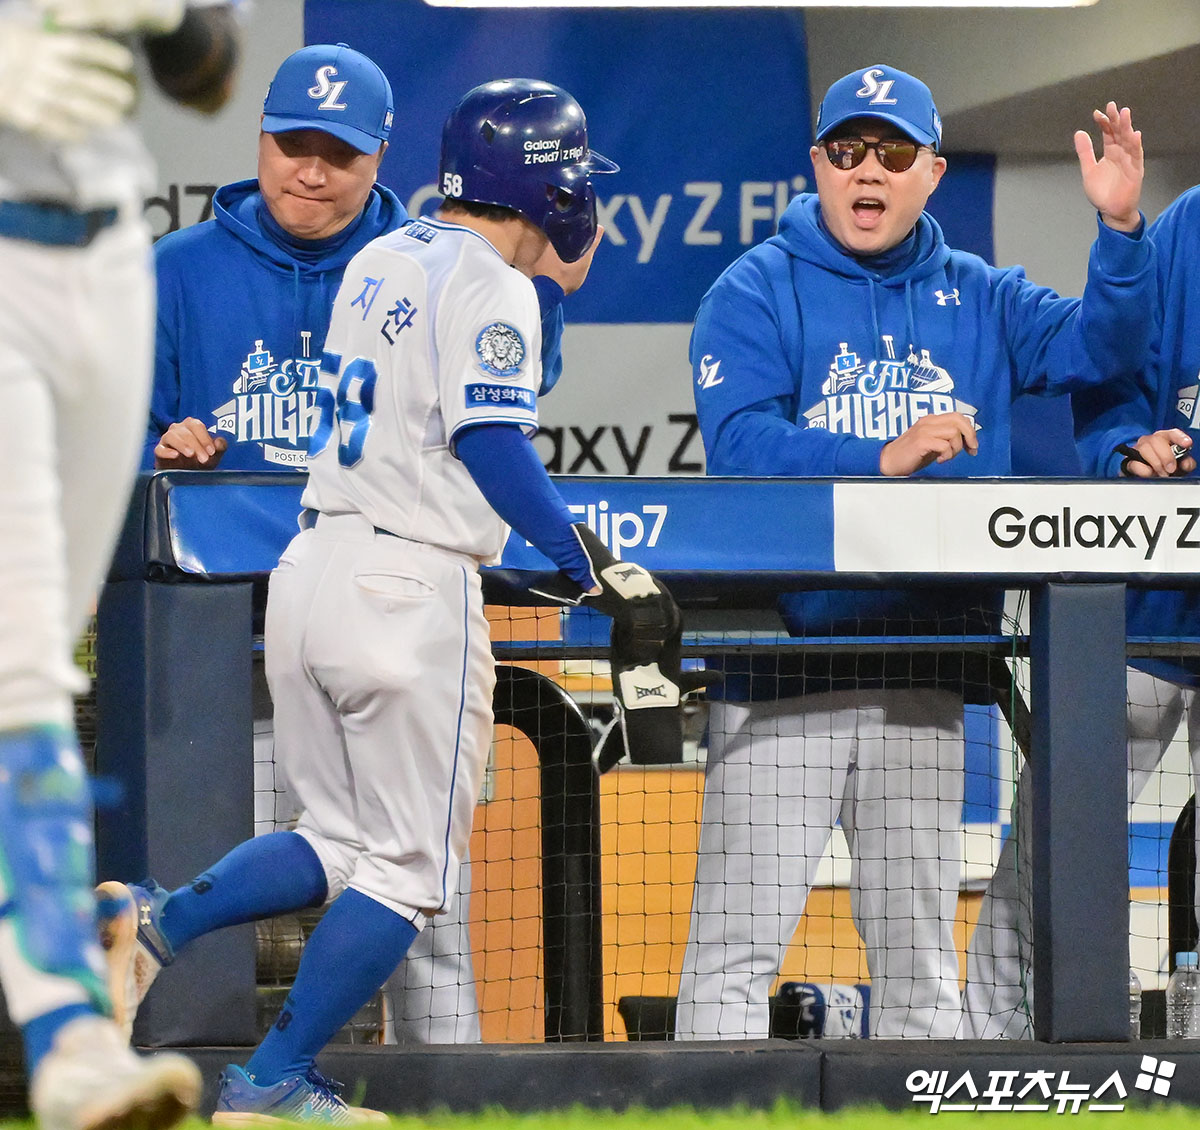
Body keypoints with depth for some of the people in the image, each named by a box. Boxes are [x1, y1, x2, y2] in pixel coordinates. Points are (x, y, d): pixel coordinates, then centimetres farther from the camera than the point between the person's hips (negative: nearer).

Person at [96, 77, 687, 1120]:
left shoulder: (379, 262, 15)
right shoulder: (486, 284, -9)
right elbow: (491, 445, -19)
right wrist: (601, 572, -21)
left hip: (309, 567, 8)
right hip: (410, 593, -8)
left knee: (342, 844, 18)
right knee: (408, 868, 4)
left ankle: (163, 921, -3)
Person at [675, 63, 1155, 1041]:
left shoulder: (976, 299, 11)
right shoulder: (757, 294, -1)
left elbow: (1096, 345, -3)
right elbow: (739, 449, -15)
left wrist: (1120, 230, -19)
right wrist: (885, 458, -27)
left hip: (926, 669, 4)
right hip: (783, 666, -4)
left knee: (920, 947, 11)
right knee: (739, 942, -7)